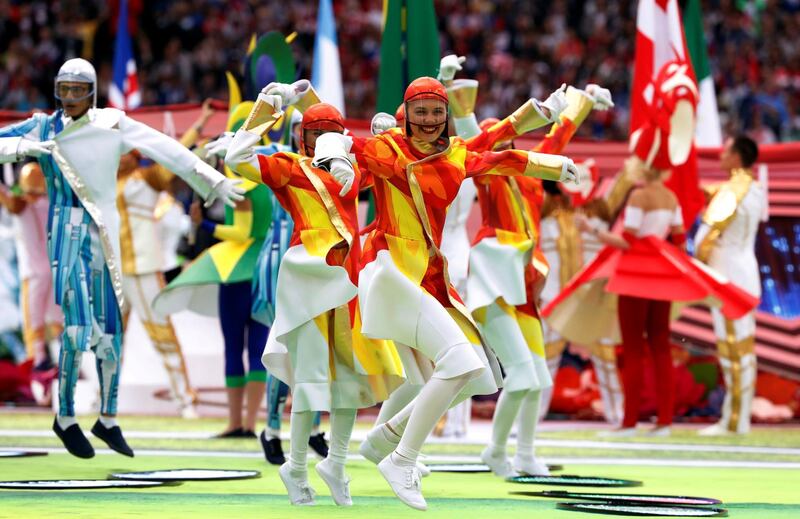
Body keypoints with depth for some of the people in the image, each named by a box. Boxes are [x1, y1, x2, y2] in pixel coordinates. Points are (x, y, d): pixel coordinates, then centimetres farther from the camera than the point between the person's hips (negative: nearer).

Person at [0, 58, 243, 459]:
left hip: (101, 233, 2)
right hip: (65, 232, -2)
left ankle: (108, 418, 19)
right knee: (78, 322, -12)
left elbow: (167, 151, 1)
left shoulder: (112, 125, 3)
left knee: (109, 327, 5)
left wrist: (212, 181, -2)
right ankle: (65, 416, 1)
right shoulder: (43, 128, 4)